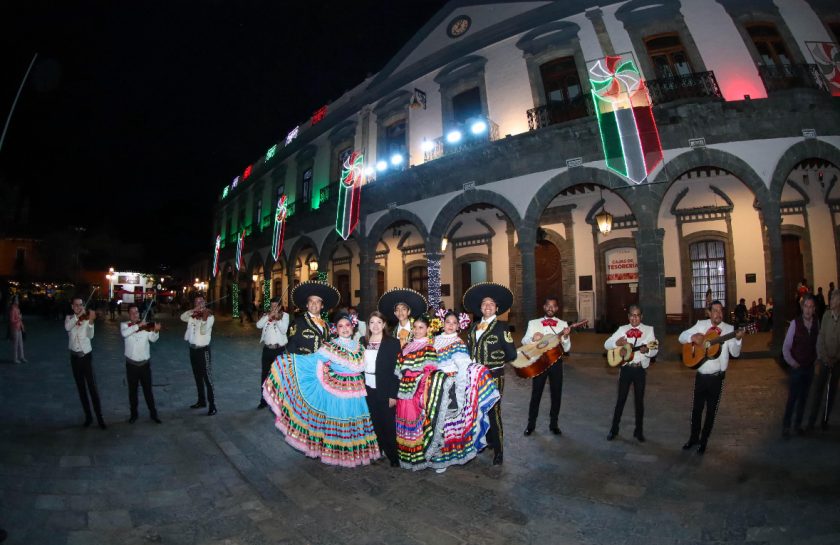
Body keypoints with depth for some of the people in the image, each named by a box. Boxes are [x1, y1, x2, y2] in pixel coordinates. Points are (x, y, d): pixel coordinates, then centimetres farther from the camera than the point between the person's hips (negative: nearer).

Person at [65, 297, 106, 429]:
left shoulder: (86, 318, -5)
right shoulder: (69, 318, 3)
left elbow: (90, 336, -21)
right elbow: (67, 327, -20)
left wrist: (91, 322, -37)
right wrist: (78, 316, -31)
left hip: (87, 355, -3)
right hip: (75, 357, 3)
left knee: (92, 387, -6)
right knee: (81, 388, 10)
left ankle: (99, 418, -3)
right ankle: (88, 416, 20)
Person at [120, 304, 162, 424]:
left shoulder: (145, 325, 0)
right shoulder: (124, 325, -1)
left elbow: (153, 339, -13)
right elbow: (124, 333, -24)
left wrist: (156, 331, -32)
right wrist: (138, 325, -33)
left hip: (145, 363, 0)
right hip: (131, 364, 0)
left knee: (148, 390, 6)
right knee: (132, 391, 12)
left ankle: (153, 413, 15)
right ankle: (134, 414, 27)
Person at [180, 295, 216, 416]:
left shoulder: (209, 316, -10)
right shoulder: (192, 316, 9)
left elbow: (203, 331, -20)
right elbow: (182, 317, -8)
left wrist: (204, 318, -32)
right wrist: (193, 310, -18)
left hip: (203, 350, -7)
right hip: (192, 349, 7)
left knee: (207, 378, -5)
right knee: (197, 377, 16)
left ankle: (212, 405, -2)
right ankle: (201, 401, 29)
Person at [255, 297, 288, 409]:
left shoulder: (284, 315, -2)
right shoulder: (266, 315, 8)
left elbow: (284, 330, -14)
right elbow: (258, 325, -7)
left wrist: (277, 317, -17)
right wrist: (269, 316, -16)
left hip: (279, 349, -4)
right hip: (267, 349, 4)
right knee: (265, 375, 12)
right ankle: (264, 400, 24)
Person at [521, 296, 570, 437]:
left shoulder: (563, 324, 5)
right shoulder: (533, 323, 4)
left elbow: (567, 348, 1)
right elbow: (524, 341, -1)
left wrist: (565, 336, -19)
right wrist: (533, 338, -22)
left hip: (556, 362, 1)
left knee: (556, 394, 7)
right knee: (536, 393, 3)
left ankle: (554, 424, 23)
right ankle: (531, 424, 16)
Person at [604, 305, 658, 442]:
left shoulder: (648, 329, 1)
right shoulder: (622, 329, 4)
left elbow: (655, 350, -6)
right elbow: (606, 344, 1)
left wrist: (647, 350, -28)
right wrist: (616, 343, -20)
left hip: (640, 369, -1)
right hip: (625, 368, 1)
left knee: (639, 400, 8)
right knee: (621, 399, 7)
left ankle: (639, 431, 22)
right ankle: (614, 429, 17)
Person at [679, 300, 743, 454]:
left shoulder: (729, 329, -4)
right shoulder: (700, 324, 0)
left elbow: (735, 353, -9)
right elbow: (681, 337, 1)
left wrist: (737, 339, -28)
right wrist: (693, 336, -20)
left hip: (716, 377, -1)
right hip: (701, 375, 1)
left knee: (711, 410, 10)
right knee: (696, 408, 12)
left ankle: (703, 441, 26)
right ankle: (693, 438, 29)